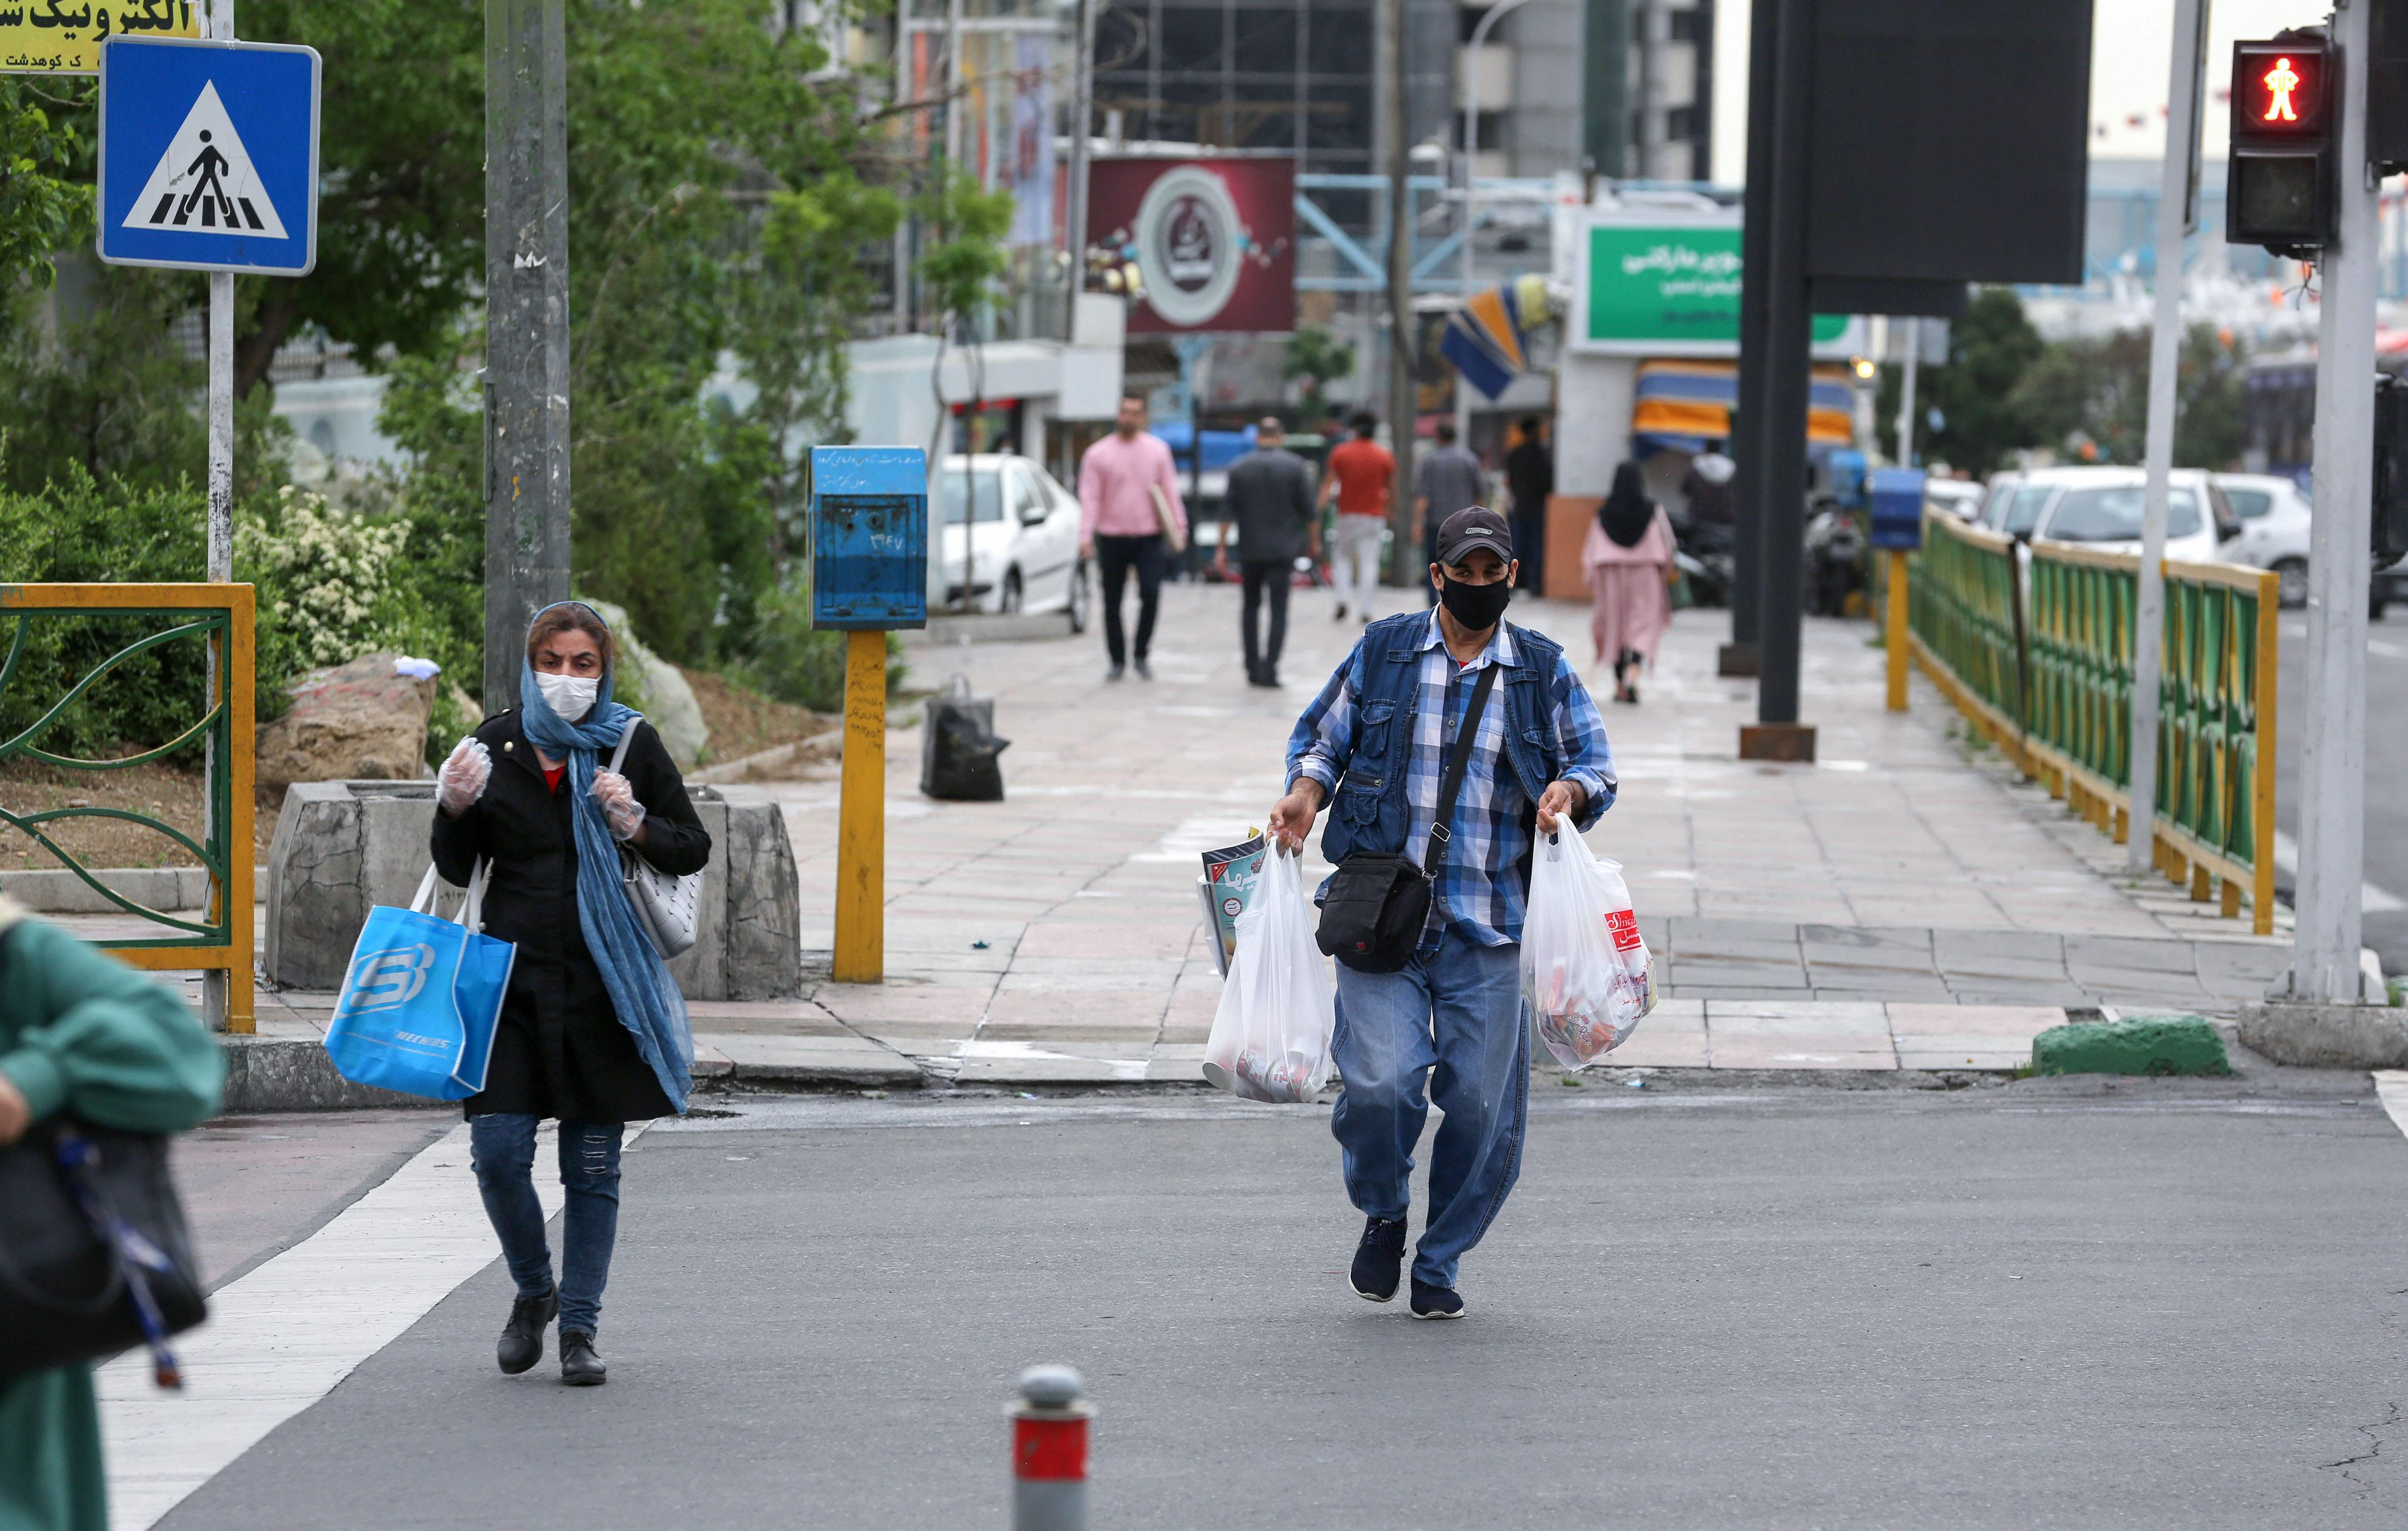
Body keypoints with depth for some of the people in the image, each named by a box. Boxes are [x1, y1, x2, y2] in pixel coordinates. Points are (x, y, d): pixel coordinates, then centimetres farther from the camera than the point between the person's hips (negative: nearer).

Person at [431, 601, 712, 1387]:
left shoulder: (632, 744, 1)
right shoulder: (495, 746, 5)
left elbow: (693, 850, 5)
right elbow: (456, 870, 13)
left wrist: (636, 826, -14)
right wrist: (454, 809, -7)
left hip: (605, 984, -1)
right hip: (515, 975, 1)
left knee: (593, 1167, 3)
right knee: (497, 1152, -8)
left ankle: (580, 1328, 13)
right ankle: (534, 1292, 17)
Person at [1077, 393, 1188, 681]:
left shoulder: (1157, 450, 7)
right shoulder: (1098, 454, 1)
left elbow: (1169, 490, 9)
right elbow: (1090, 497, -3)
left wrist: (1179, 526, -1)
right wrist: (1086, 536, -14)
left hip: (1148, 537, 0)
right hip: (1112, 538, 0)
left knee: (1150, 594, -15)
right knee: (1112, 603, 4)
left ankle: (1141, 655, 0)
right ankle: (1118, 661, 16)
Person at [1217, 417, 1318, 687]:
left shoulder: (1239, 468, 1)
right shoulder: (1296, 467, -4)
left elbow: (1228, 511, -1)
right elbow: (1308, 510, -3)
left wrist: (1222, 549, 1)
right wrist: (1314, 542, 10)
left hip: (1250, 550, 2)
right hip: (1283, 550, -2)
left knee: (1251, 606, 15)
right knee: (1279, 611, -1)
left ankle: (1253, 668, 13)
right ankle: (1269, 669, -11)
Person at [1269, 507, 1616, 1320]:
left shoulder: (1543, 670, 8)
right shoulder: (1383, 652, 7)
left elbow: (1596, 762, 13)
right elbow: (1320, 736, 16)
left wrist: (1569, 791, -10)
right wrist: (1307, 789, -5)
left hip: (1488, 925, 1)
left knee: (1482, 1102, -1)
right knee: (1379, 1084, -15)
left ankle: (1440, 1261, 19)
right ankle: (1382, 1213, 16)